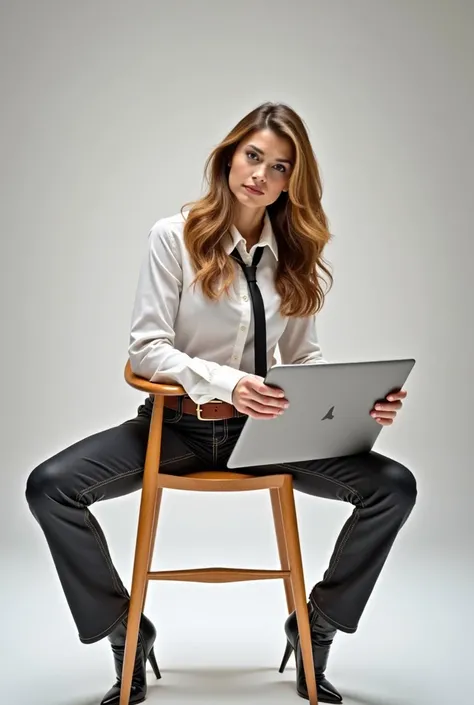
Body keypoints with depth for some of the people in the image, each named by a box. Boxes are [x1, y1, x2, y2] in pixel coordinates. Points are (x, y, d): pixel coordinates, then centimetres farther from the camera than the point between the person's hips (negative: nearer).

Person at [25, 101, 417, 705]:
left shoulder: (294, 254, 7)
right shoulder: (174, 236, -5)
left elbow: (304, 356, 10)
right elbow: (146, 349, -10)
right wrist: (227, 382, -28)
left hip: (264, 429, 3)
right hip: (176, 424, -2)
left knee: (395, 486, -17)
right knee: (49, 486, -24)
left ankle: (315, 627, 6)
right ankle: (125, 633, 0)